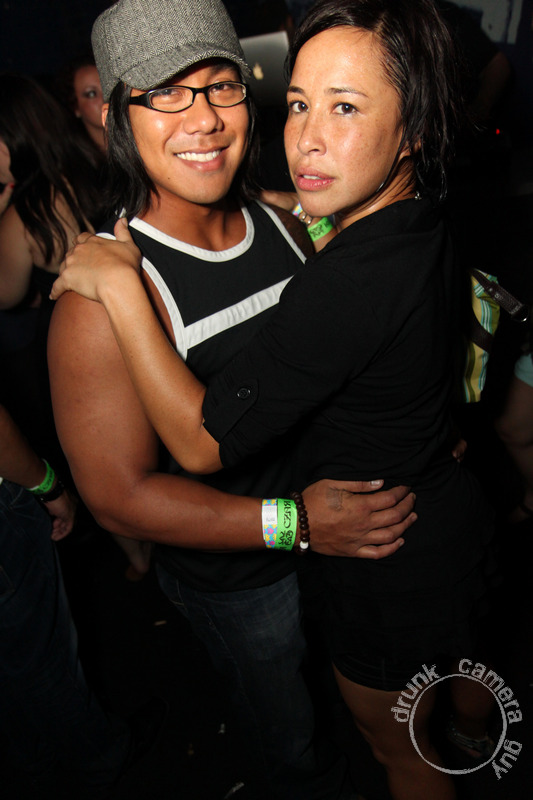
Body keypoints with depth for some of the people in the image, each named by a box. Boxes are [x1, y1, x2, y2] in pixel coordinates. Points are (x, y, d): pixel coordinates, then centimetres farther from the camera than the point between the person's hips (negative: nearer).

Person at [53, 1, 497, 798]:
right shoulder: (421, 215, -9)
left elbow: (202, 442, -32)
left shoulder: (346, 284, -38)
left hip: (389, 567, -8)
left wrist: (119, 285, -29)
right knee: (457, 655, 39)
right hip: (453, 505, 9)